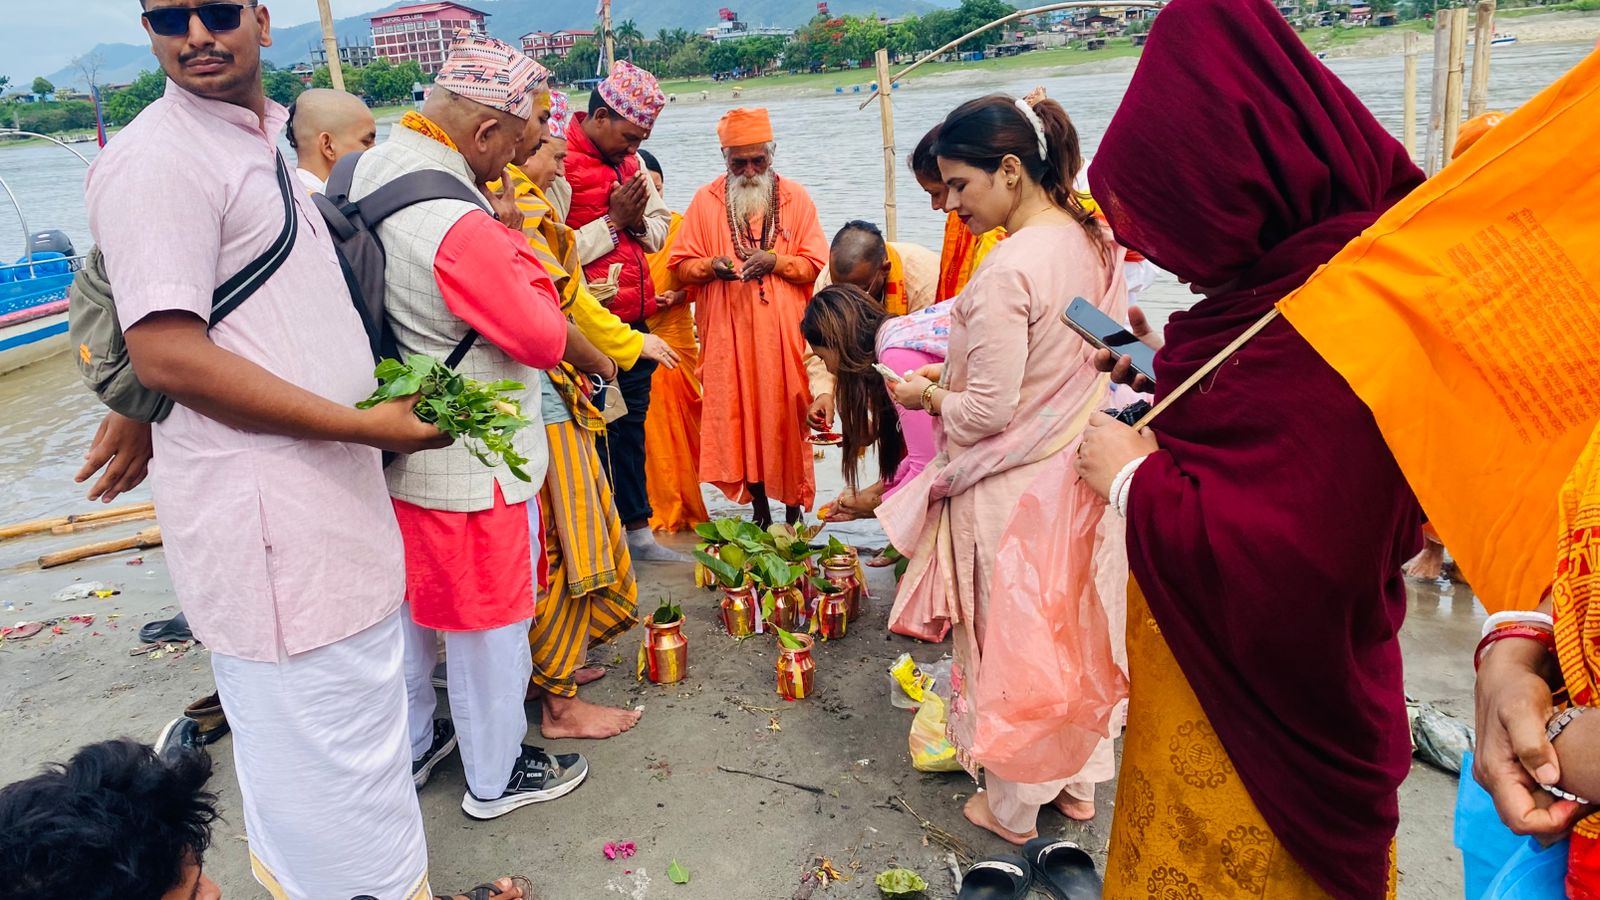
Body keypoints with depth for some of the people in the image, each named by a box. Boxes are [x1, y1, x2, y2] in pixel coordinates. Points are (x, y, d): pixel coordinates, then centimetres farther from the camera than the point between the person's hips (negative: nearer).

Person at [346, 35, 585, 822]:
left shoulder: (366, 173, -2)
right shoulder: (460, 227, -29)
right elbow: (546, 338, -21)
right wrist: (518, 252, -9)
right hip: (470, 466, -8)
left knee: (410, 602, 24)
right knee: (488, 619, 11)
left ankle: (409, 746, 44)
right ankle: (495, 777, 30)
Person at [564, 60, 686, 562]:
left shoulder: (629, 160, 13)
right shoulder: (561, 164, -13)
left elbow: (660, 228, 18)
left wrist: (638, 222, -4)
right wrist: (613, 221, -14)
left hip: (635, 321, 8)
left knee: (631, 425, 15)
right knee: (601, 431, 0)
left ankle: (637, 530, 25)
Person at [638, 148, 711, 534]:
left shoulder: (678, 224, 9)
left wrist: (677, 296, -7)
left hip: (675, 336, 3)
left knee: (681, 423, 7)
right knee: (647, 428, 1)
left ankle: (686, 506, 20)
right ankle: (658, 509, 12)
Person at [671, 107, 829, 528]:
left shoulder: (796, 198, 6)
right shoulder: (705, 200, 7)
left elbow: (817, 264, 3)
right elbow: (681, 263, 7)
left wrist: (773, 261, -14)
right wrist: (712, 267, -14)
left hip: (784, 332, -1)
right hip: (728, 335, 1)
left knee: (787, 415, -1)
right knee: (740, 417, 2)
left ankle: (794, 508, 11)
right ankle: (760, 508, 15)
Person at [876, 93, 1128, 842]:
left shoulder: (1007, 270, -25)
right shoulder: (1092, 240, 1)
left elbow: (987, 412, -23)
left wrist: (927, 395, -5)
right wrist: (955, 371, 10)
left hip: (1012, 488, -8)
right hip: (1080, 466, 8)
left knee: (1007, 638, 10)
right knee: (1068, 622, 21)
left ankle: (1013, 808, 29)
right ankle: (1078, 781, 40)